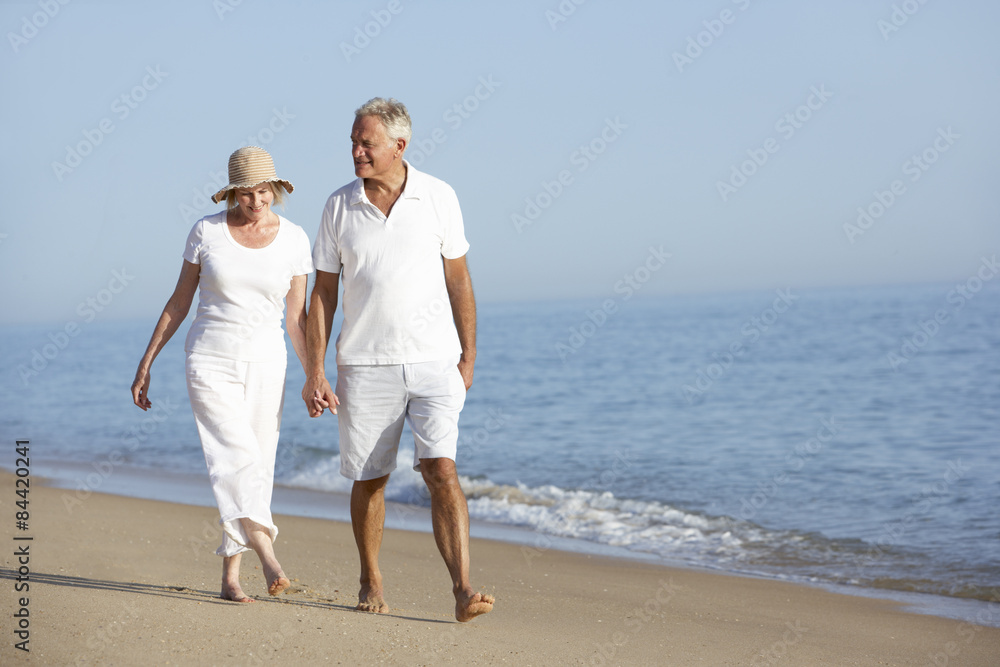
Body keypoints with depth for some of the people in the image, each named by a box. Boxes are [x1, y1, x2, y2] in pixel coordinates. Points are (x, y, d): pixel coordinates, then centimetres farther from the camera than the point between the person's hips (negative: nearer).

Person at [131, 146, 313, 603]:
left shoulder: (293, 239, 1)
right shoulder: (207, 231, -2)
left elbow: (296, 317, 5)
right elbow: (179, 301, 5)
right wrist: (146, 363, 5)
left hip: (265, 365, 2)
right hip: (211, 364, -2)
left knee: (256, 471, 2)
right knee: (237, 460, -19)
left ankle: (230, 576, 12)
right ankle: (269, 559, -31)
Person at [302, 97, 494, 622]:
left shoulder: (438, 197, -1)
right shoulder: (339, 206, 2)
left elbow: (458, 280, 6)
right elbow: (322, 293, 5)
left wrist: (469, 357, 4)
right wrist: (314, 372, -1)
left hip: (434, 362, -1)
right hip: (365, 363, 2)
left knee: (441, 469, -15)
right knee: (369, 479, 8)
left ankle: (462, 590, -18)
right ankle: (371, 583, 27)